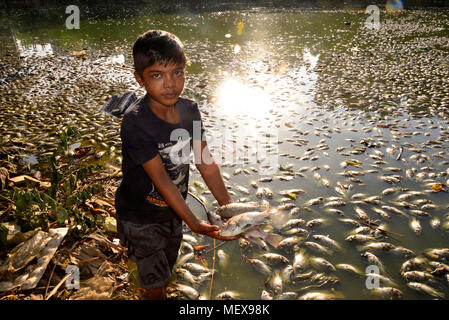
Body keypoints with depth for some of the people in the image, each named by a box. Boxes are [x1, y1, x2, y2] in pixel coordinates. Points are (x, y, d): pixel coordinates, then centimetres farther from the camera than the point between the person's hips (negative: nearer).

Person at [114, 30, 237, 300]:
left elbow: (206, 163, -6)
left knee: (166, 272, 25)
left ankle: (146, 292, 52)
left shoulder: (190, 110, -10)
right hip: (140, 217, -5)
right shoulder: (135, 122, -28)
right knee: (155, 283, 8)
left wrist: (229, 208, -9)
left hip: (173, 209, 6)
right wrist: (194, 224, -28)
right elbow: (160, 179, -29)